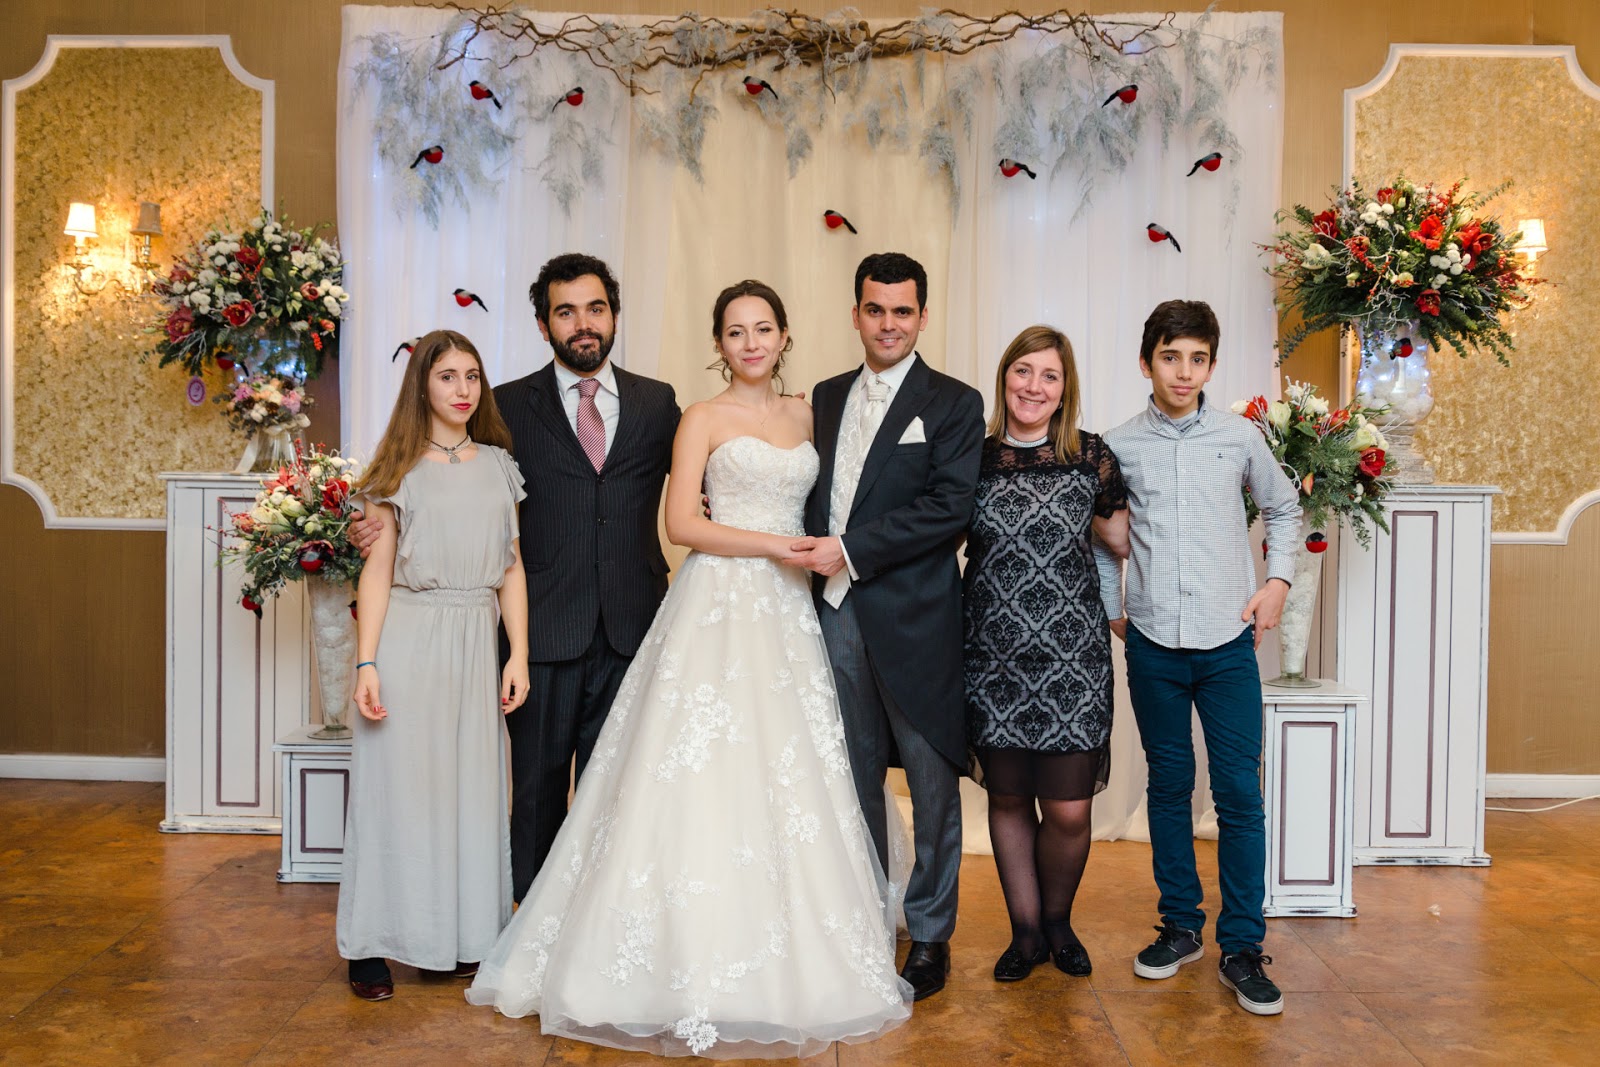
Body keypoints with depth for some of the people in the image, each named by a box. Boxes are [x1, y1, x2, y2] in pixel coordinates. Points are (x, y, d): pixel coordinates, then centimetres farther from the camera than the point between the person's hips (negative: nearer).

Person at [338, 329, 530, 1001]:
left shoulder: (498, 466, 10)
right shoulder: (403, 470, 2)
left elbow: (512, 568, 9)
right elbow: (377, 571, -1)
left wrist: (519, 655, 2)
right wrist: (366, 663, -9)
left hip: (475, 645, 3)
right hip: (408, 642, -3)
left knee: (472, 786, 6)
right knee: (399, 785, 1)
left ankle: (466, 939, 17)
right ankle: (375, 948, 11)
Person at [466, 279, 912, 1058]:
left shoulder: (803, 414, 15)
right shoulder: (703, 418, 0)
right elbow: (680, 523, -8)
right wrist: (774, 544, -14)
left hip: (787, 614, 5)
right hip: (718, 606, -5)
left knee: (790, 783, 6)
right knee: (701, 780, -6)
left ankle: (785, 962, 17)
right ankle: (691, 962, 4)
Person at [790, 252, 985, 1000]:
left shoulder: (953, 404, -3)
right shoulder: (826, 398, 14)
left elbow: (950, 506, -14)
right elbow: (813, 493, 16)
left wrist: (849, 549, -18)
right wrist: (812, 555, -4)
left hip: (914, 620, -4)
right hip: (837, 612, 5)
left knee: (931, 782, 6)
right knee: (854, 778, 13)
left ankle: (929, 937, 21)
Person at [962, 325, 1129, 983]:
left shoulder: (1091, 456, 3)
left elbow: (1122, 538, 13)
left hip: (1072, 653, -1)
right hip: (994, 656, 1)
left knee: (1069, 808, -1)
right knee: (1007, 798, 10)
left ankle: (1058, 920, 27)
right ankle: (1025, 931, 29)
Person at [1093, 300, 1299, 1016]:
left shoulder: (1239, 438, 2)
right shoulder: (1119, 446, 2)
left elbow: (1283, 508, 17)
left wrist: (1278, 581, 5)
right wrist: (1111, 609, 9)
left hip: (1228, 642, -1)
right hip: (1152, 644, 1)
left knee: (1239, 793, -1)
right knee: (1168, 786, 11)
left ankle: (1242, 949, 10)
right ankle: (1180, 927, 25)